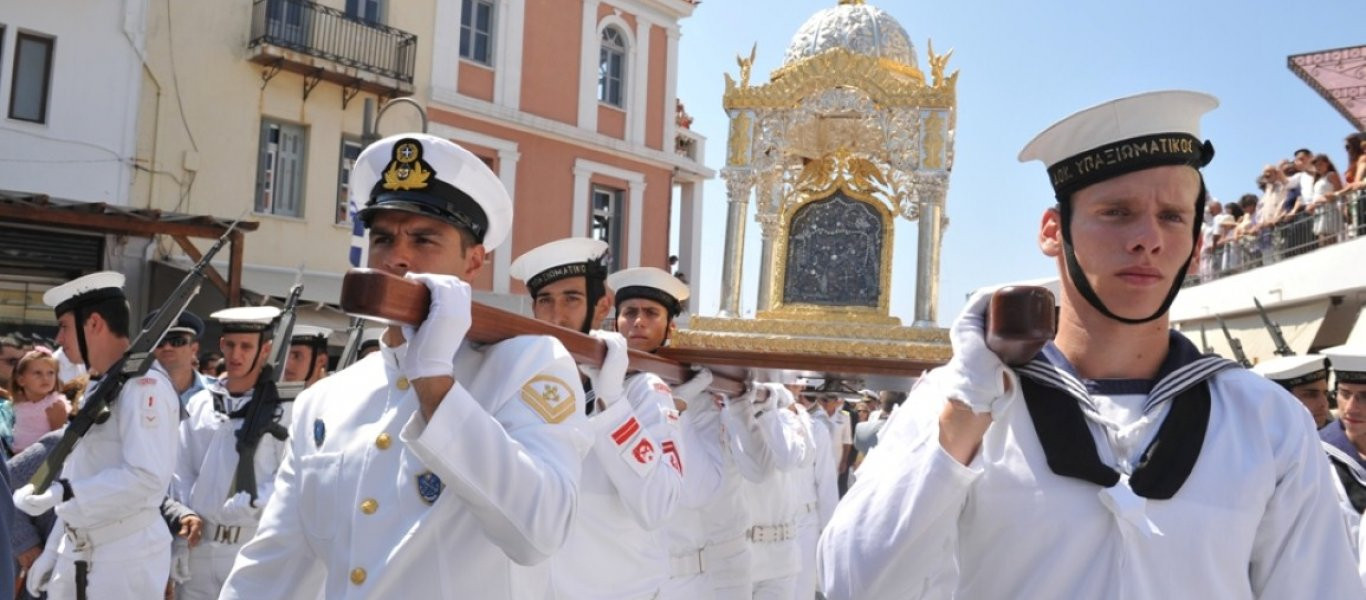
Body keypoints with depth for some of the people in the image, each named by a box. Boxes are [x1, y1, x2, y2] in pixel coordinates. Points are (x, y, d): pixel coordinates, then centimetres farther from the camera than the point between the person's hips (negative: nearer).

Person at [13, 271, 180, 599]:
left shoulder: (144, 385, -18)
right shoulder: (98, 387, 13)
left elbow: (147, 477, -26)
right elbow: (82, 473, 17)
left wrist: (60, 492, -23)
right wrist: (53, 551, 16)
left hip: (126, 557, -8)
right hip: (76, 555, 9)